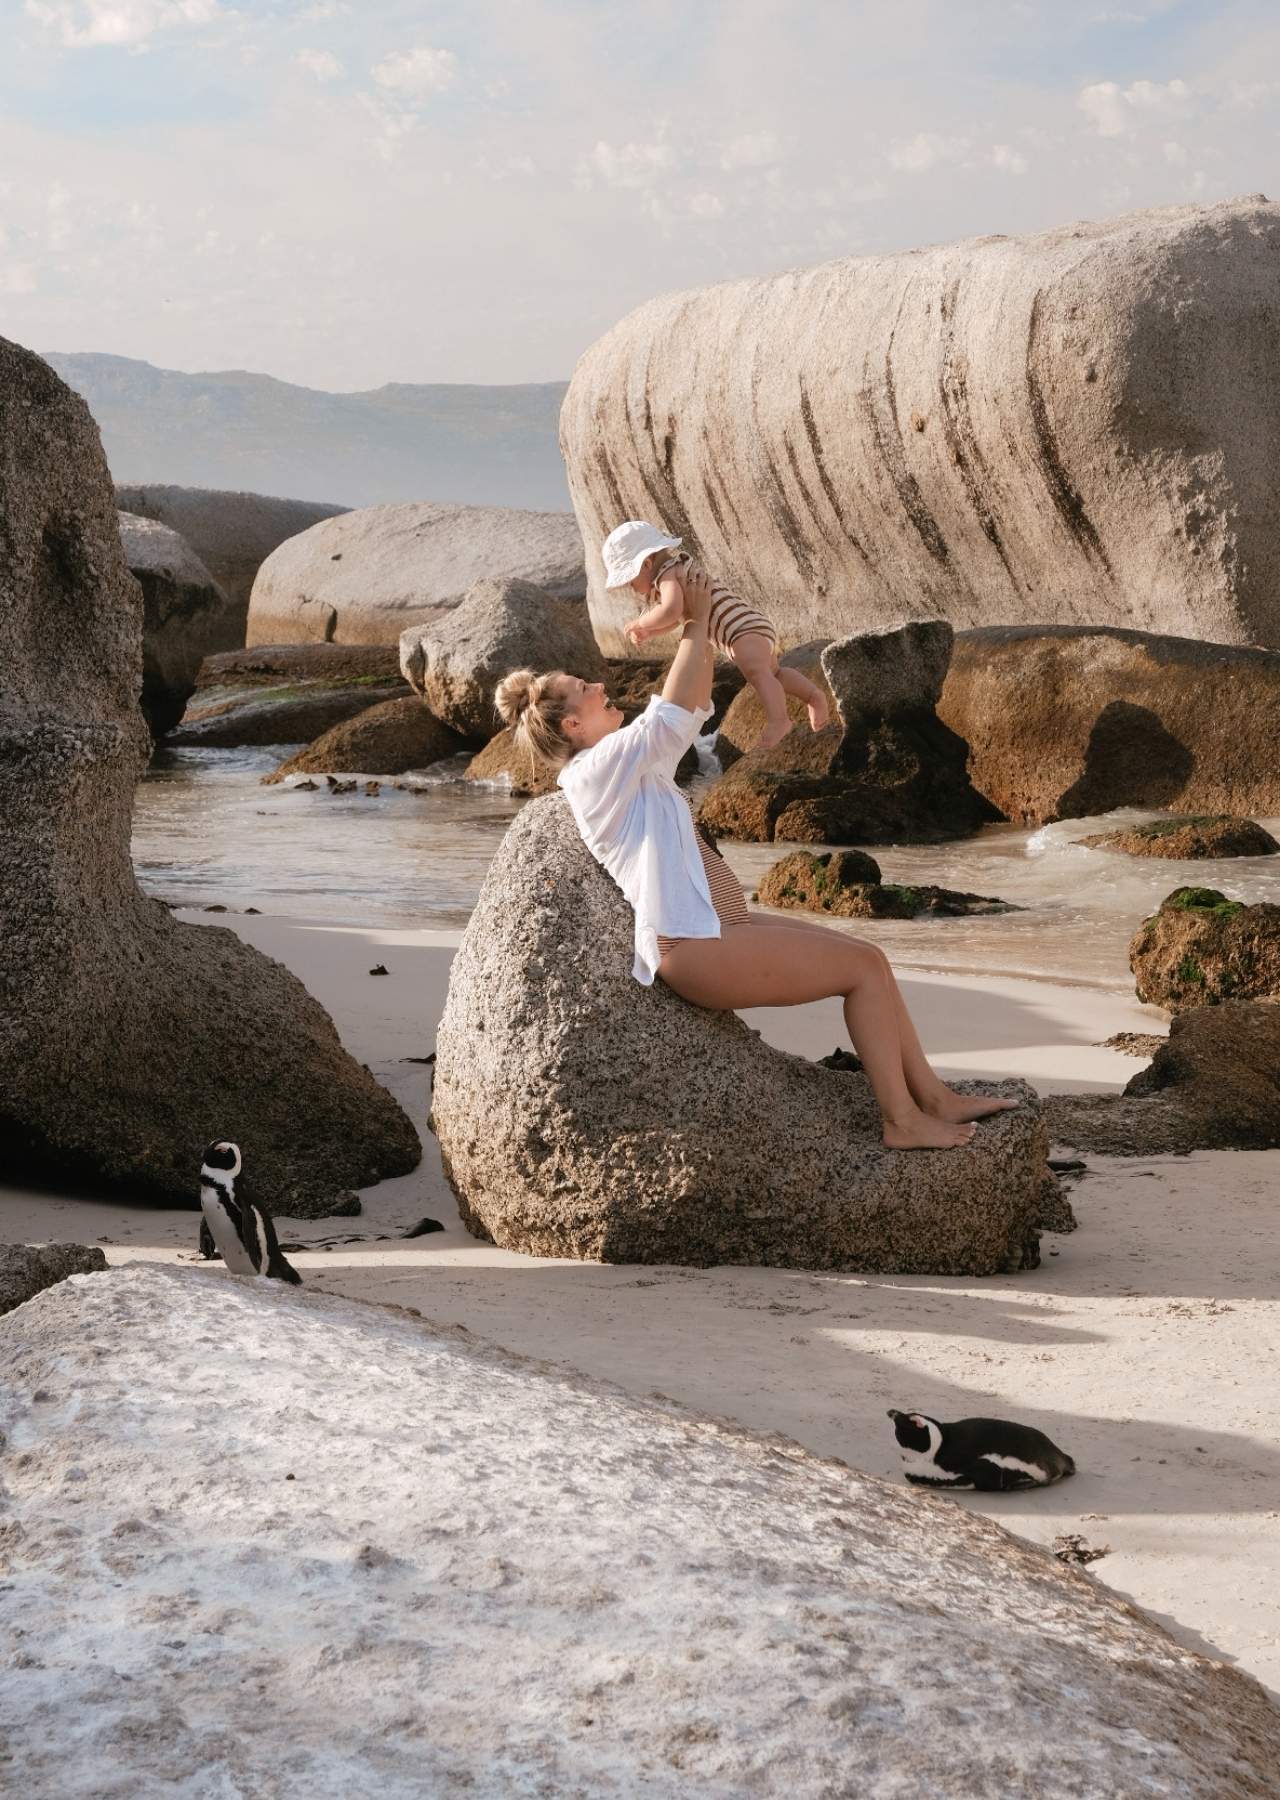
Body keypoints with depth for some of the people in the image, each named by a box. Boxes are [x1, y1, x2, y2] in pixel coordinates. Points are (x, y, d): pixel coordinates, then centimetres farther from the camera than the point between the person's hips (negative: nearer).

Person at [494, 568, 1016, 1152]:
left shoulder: (627, 765, 18)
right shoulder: (597, 770, -12)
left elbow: (693, 710, 24)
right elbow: (673, 712, -16)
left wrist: (695, 628, 12)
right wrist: (697, 621, -5)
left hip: (719, 930, 10)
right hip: (693, 948, -10)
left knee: (867, 957, 5)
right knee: (863, 966, -11)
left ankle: (934, 1098, 8)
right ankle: (902, 1121, -6)